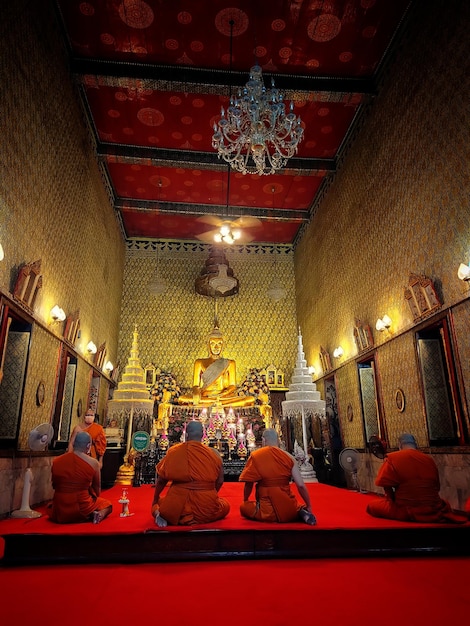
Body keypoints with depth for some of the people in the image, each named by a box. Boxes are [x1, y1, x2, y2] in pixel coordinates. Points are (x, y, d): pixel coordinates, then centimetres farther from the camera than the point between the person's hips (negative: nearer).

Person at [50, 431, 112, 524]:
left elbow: (54, 485, 10)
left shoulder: (56, 462, -5)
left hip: (60, 513, 2)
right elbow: (97, 489, 2)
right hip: (82, 510, -2)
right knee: (107, 504, 27)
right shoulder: (93, 463, -12)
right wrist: (94, 497, 24)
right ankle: (100, 514, -7)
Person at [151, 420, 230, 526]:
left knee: (158, 503, 33)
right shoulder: (214, 454, -1)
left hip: (178, 505, 2)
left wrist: (155, 499, 24)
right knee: (225, 505, 29)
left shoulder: (173, 452, -1)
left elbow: (161, 480, 6)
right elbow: (219, 482, 7)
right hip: (206, 506, -1)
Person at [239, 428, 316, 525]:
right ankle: (300, 512, 2)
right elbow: (301, 486, -3)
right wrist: (309, 507, 11)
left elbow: (248, 485, 0)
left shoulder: (255, 456, -5)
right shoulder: (289, 457, -1)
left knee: (243, 507, 23)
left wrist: (245, 501, 19)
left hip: (267, 511, -3)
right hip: (288, 509, 4)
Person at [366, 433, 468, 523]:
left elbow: (385, 483, -11)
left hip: (406, 512, -6)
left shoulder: (393, 458, -8)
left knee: (371, 506, 7)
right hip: (433, 512, 6)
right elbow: (437, 487, 9)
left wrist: (392, 499, 6)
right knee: (444, 504, 39)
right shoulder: (430, 459, 4)